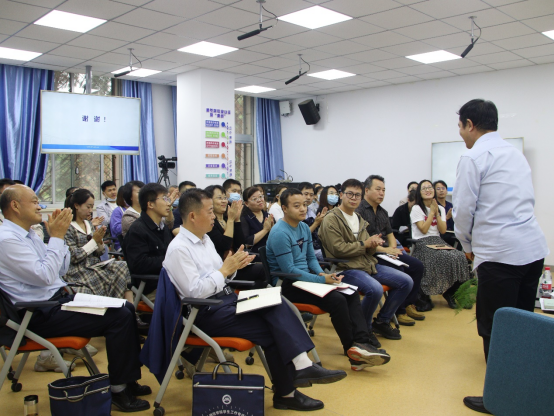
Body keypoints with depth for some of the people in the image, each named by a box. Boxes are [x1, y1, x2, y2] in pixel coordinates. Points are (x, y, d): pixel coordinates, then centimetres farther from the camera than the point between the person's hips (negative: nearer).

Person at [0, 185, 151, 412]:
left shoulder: (27, 235, 13)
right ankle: (119, 389, -7)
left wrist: (58, 234, 4)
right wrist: (57, 236, -17)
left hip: (58, 299, 10)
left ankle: (128, 379, 12)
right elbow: (45, 276, -24)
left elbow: (61, 268, 16)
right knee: (119, 316, -19)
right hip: (41, 315, -10)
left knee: (127, 308, 4)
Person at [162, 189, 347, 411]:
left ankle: (301, 365, -27)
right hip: (207, 313, -8)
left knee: (276, 305, -17)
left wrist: (233, 265, -1)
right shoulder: (178, 249, -14)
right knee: (270, 329, -19)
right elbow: (194, 292, -20)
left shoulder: (204, 239, 13)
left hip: (226, 299, 8)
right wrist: (225, 270, -17)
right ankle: (285, 394, -5)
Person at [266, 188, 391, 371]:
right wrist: (322, 280, -19)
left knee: (351, 293, -8)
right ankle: (352, 350, -8)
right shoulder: (280, 233, -17)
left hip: (305, 278, 9)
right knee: (336, 300, -25)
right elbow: (289, 270, -19)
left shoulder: (304, 227, 10)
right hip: (288, 285, -9)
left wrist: (321, 273, -4)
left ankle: (361, 344, -19)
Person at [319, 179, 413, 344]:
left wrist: (373, 244, -4)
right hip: (345, 268, -8)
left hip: (367, 263, 9)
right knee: (375, 289, -34)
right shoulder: (331, 219, -6)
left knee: (406, 282, 0)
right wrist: (364, 244, -9)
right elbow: (338, 249, -16)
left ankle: (381, 321, 15)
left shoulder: (359, 219, 20)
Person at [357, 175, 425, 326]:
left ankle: (408, 305, 7)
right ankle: (398, 311, -11)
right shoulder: (359, 211, -10)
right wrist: (384, 250, -19)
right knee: (399, 270, -27)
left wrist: (393, 248, 1)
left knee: (417, 265, -3)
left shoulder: (382, 212, 20)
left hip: (386, 252, 9)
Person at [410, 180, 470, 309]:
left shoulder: (440, 209, 16)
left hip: (438, 242, 5)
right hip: (422, 244, -5)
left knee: (459, 257, -24)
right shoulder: (416, 209, 0)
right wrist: (431, 212, -6)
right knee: (447, 258, -31)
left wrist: (436, 213, -4)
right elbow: (423, 229, -12)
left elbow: (443, 230, 4)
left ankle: (449, 293, -7)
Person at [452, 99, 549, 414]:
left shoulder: (473, 158, -7)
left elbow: (463, 209, -9)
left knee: (494, 329, 2)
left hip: (499, 252, -8)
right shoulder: (517, 154, 17)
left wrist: (467, 245, 9)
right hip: (534, 249, 8)